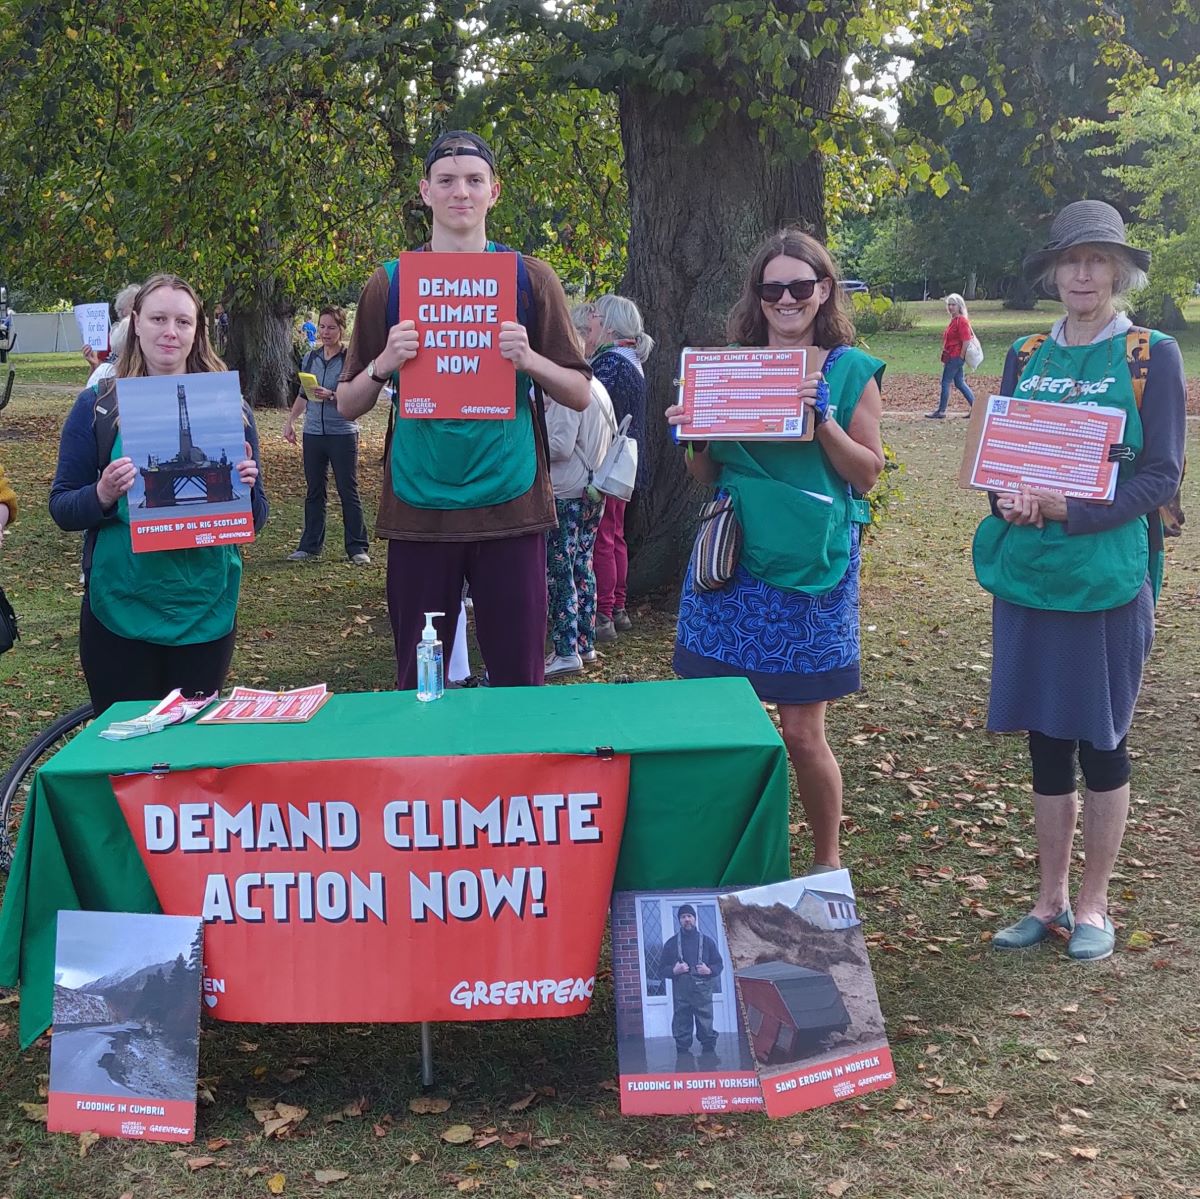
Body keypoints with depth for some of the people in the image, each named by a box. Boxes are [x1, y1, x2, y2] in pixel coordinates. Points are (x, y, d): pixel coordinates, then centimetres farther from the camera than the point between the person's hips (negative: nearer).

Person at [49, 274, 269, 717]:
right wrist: (102, 495, -17)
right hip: (119, 610, -1)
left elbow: (255, 519, 8)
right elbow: (61, 509, 3)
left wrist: (245, 488, -14)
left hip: (205, 609, 1)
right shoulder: (97, 406, 1)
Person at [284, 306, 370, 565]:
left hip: (343, 434, -5)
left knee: (348, 491, -1)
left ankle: (357, 548, 4)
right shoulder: (310, 358, 10)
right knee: (314, 491, 10)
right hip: (313, 432, 5)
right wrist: (290, 421, 13)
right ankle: (310, 545, 17)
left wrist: (331, 396, -24)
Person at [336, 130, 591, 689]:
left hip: (509, 506, 0)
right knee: (418, 685, 8)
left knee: (519, 681, 4)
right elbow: (348, 405, 9)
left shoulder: (529, 279, 6)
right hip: (419, 510, 1)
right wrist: (384, 363, -11)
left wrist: (528, 360, -13)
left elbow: (579, 394, 6)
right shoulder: (391, 282, 7)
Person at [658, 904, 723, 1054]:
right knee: (681, 1027, 0)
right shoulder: (671, 943, 11)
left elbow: (719, 964, 13)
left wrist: (709, 970, -7)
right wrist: (674, 970, -10)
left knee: (706, 1027, -3)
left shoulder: (707, 941, 11)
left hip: (702, 991, 0)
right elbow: (663, 968, 11)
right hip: (680, 993, 1)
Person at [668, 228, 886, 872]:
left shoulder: (850, 371, 1)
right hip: (731, 560, 3)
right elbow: (707, 474, 13)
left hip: (812, 566, -3)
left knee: (802, 731, 1)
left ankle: (827, 859, 23)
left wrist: (823, 417, -16)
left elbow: (866, 474, -3)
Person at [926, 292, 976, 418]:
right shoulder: (953, 320, 16)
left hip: (955, 357, -10)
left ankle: (941, 411, 2)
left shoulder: (961, 321, -14)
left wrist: (961, 357, -16)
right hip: (951, 357, 10)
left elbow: (966, 341, -19)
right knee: (960, 383, 12)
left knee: (945, 382, -4)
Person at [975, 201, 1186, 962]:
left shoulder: (1152, 356, -3)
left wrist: (1070, 508, -20)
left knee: (1101, 742, 4)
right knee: (1045, 739, 10)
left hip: (1106, 578, -4)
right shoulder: (1025, 358, 10)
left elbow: (1160, 476, -7)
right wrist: (1007, 499, -11)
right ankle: (1051, 902, 23)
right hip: (1027, 577, 4)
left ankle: (1094, 906, 20)